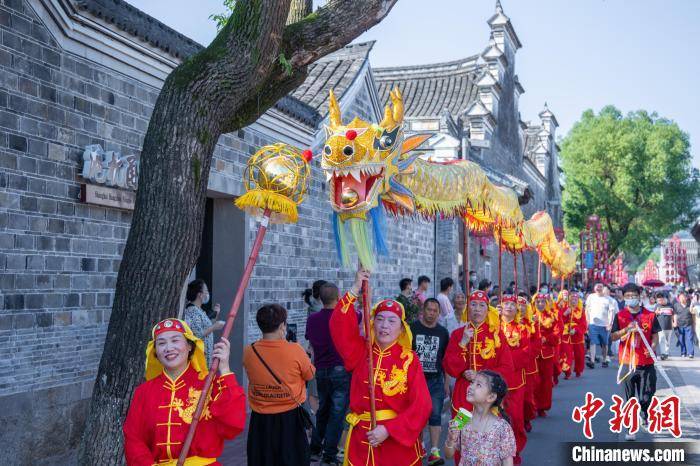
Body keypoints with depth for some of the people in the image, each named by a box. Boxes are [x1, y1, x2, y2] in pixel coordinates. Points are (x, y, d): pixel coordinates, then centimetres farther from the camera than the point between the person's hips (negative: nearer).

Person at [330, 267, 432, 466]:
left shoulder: (409, 359, -5)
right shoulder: (361, 351, 0)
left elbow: (421, 405, -10)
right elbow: (340, 326, -15)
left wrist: (388, 430, -17)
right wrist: (355, 289, -20)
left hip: (399, 440, -1)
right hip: (362, 440, 1)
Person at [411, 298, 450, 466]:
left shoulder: (443, 332, 8)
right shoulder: (412, 328, -2)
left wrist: (447, 382, 11)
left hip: (436, 380, 1)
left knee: (435, 415, -5)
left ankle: (434, 452, -6)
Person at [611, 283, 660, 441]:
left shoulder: (650, 315, 3)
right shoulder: (620, 316, 3)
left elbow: (655, 335, 6)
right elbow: (613, 337, 1)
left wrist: (653, 346, -15)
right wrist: (626, 330, -16)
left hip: (647, 361, 0)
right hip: (627, 361, 0)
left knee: (648, 393, 3)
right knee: (630, 396, 4)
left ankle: (644, 412, 35)